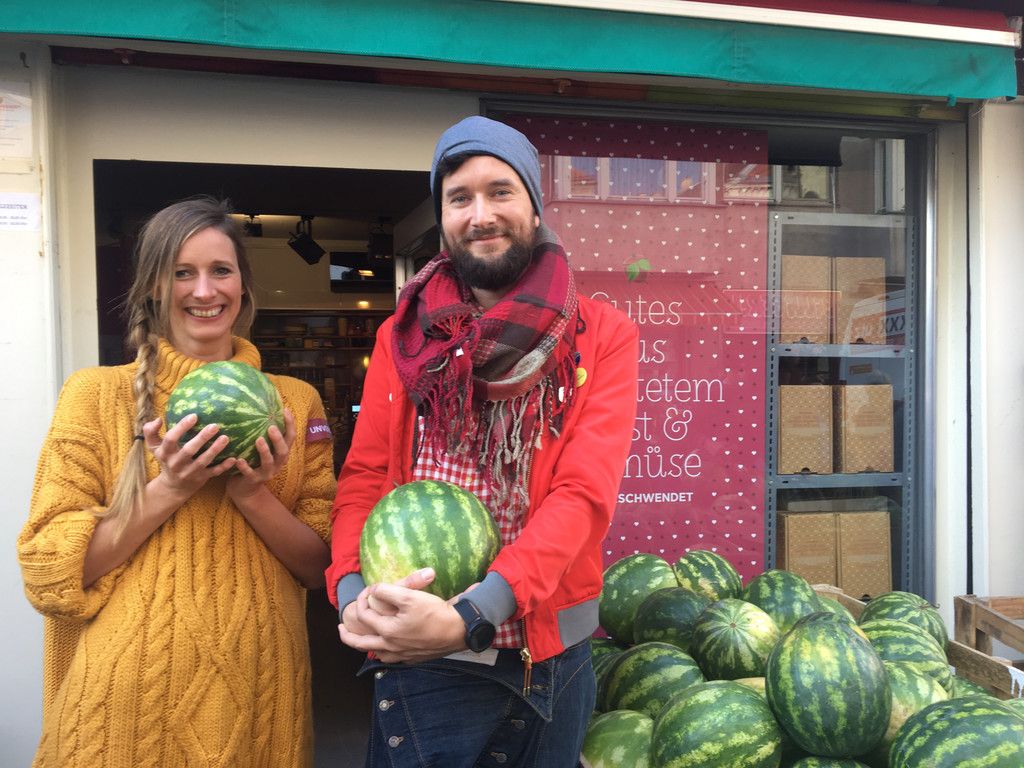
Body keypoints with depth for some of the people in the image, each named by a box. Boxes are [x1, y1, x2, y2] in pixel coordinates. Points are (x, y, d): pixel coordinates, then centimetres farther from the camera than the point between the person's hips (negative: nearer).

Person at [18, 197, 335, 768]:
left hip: (258, 688, 2)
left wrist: (252, 493, -15)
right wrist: (169, 490, -17)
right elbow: (50, 569, -5)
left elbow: (322, 565, 1)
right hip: (130, 694, -1)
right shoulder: (97, 394, -3)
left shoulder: (296, 402, 1)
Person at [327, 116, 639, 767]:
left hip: (551, 646, 0)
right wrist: (355, 593, -17)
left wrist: (471, 617, -26)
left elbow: (585, 491, -15)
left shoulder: (602, 335, -5)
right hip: (418, 653, 1)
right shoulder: (403, 334, 3)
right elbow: (364, 476, 1)